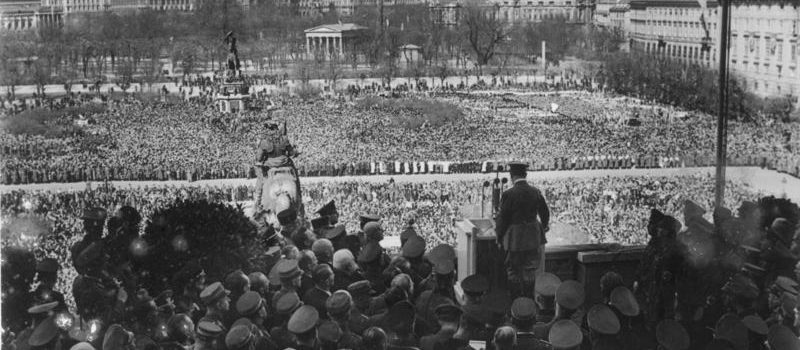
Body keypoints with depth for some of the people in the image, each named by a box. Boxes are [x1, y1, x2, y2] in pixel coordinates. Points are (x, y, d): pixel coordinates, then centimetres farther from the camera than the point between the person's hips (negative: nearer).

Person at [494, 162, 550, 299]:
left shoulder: (508, 194, -18)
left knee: (514, 272, 9)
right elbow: (545, 213, 12)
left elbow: (502, 218, -13)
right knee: (530, 271, 16)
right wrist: (544, 226, 33)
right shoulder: (536, 192, -2)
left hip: (514, 240, -5)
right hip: (533, 239, 5)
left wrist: (499, 237, 1)